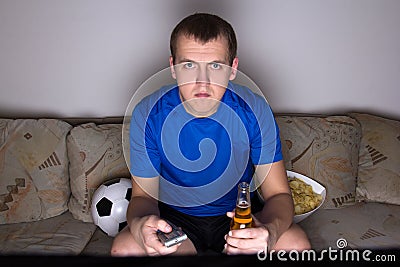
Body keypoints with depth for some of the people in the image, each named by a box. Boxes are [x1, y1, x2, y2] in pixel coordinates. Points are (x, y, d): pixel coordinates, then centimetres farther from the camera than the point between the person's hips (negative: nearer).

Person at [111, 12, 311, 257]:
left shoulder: (255, 110, -17)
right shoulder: (148, 114, -17)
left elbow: (279, 194, -13)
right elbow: (143, 195, -10)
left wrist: (269, 231, -38)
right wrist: (139, 224, -37)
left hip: (238, 214, 1)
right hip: (174, 218, 0)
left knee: (296, 244, -25)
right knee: (125, 248, -29)